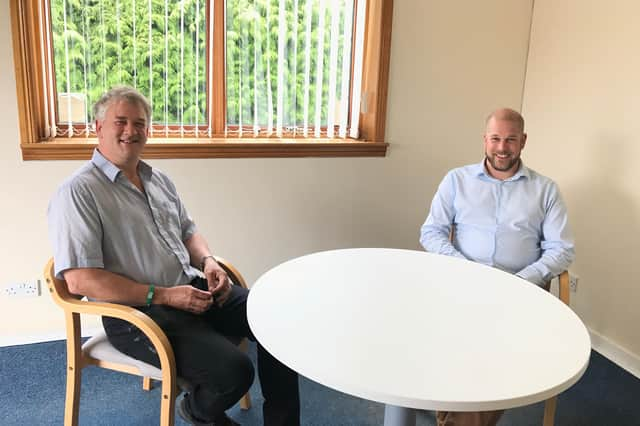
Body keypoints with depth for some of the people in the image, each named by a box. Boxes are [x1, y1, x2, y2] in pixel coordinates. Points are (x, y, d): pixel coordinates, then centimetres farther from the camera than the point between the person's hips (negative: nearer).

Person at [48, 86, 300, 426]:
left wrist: (207, 261, 0)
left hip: (193, 287, 8)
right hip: (137, 312, -7)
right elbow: (79, 280, -18)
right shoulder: (77, 192, -11)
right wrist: (163, 296, -19)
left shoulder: (159, 180, 14)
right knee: (233, 371, -25)